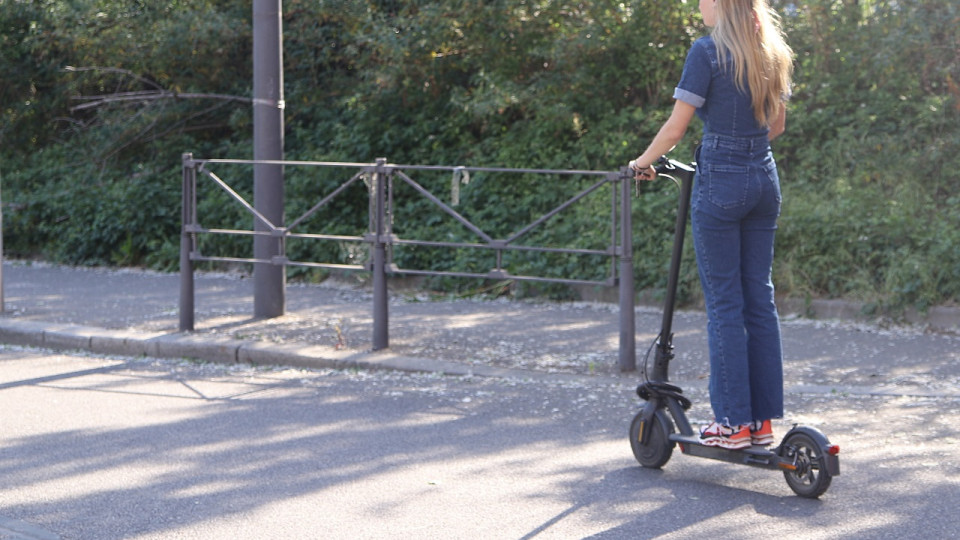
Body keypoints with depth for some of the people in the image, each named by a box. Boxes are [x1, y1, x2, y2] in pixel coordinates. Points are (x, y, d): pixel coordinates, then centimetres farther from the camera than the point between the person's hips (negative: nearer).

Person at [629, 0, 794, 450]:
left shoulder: (708, 51, -11)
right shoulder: (772, 53, 10)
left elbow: (676, 127, -11)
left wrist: (644, 161, 5)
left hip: (720, 183, -6)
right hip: (765, 179, 6)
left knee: (724, 302, -1)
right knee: (760, 298, 10)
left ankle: (733, 422, 2)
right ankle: (763, 418, 13)